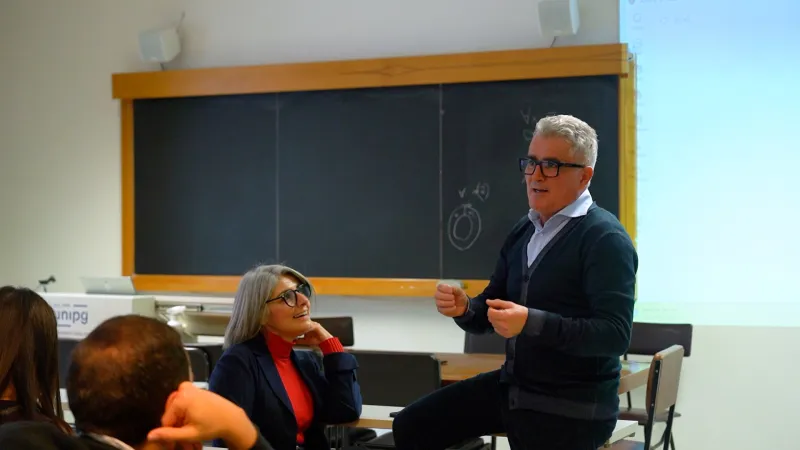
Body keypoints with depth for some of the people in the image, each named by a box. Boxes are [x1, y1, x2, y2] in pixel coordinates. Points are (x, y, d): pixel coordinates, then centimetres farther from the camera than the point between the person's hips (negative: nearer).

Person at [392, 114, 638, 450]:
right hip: (511, 387, 8)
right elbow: (489, 314, 13)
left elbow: (615, 335, -26)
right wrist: (464, 308, -11)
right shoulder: (524, 231, 9)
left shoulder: (604, 238, -16)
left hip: (571, 408, -8)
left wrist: (532, 323, -35)